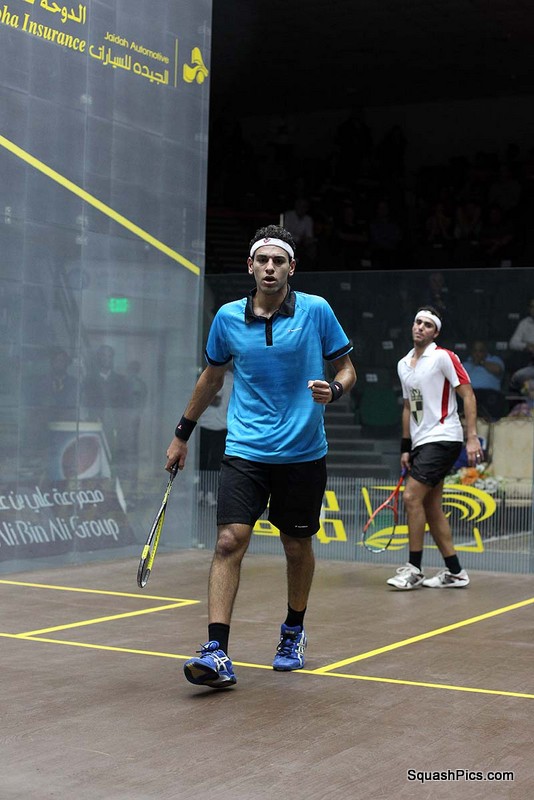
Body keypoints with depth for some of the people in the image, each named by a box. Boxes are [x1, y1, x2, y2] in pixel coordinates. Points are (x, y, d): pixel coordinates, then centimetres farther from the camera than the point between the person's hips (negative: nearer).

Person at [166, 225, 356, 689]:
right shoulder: (228, 318, 3)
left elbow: (346, 368, 5)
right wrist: (182, 434, 22)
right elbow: (212, 377, 18)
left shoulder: (316, 311, -3)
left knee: (297, 546, 12)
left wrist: (334, 390, -19)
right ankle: (217, 654, -15)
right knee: (230, 541, -14)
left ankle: (294, 633, 35)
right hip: (245, 451, 0)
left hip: (303, 453, 0)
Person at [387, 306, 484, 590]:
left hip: (442, 439, -8)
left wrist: (472, 437, -17)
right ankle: (454, 572, 14)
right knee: (431, 507, 7)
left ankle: (414, 569, -5)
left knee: (412, 497, -14)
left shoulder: (443, 357, -7)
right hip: (420, 443, 8)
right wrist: (405, 447, 16)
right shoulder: (403, 365, 14)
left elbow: (468, 395, -10)